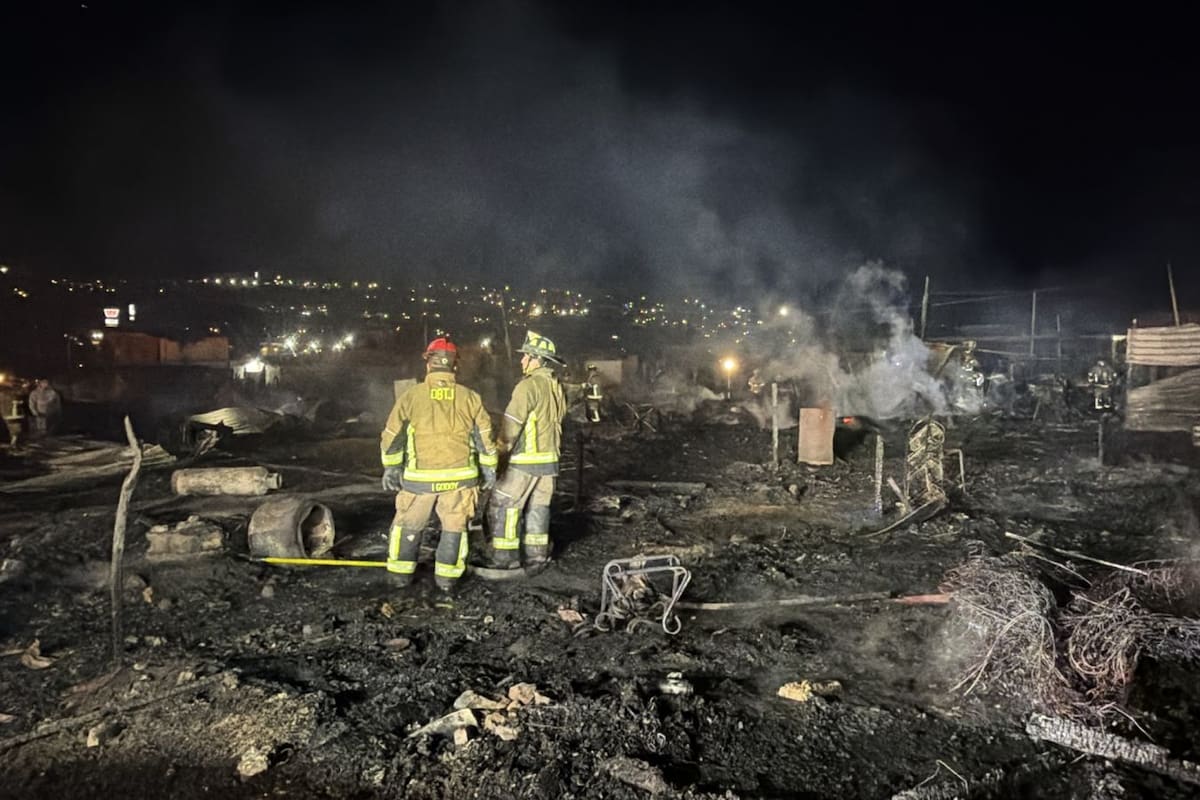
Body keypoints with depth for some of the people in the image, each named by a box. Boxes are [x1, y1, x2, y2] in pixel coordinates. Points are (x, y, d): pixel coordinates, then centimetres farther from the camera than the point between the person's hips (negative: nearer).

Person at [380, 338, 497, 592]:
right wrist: (489, 468, 11)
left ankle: (402, 572, 24)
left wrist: (391, 468, 10)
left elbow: (392, 436, -1)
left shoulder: (411, 396, -5)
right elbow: (485, 438, 1)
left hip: (419, 477, 0)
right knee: (454, 526, 13)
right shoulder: (470, 397, -2)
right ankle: (446, 576, 15)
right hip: (459, 476, 1)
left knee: (408, 524, 17)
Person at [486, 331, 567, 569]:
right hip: (550, 459, 8)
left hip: (526, 460, -8)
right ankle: (537, 556, 19)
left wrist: (500, 450, -9)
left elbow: (512, 423, -19)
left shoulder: (529, 385, -16)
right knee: (538, 507, 15)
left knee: (502, 506, -1)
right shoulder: (556, 387, 11)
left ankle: (505, 559, -2)